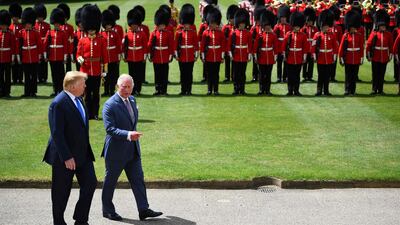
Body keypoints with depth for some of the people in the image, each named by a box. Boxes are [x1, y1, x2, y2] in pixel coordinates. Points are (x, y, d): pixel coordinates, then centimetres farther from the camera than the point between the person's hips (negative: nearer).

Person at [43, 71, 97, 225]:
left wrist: (87, 150, 18)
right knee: (61, 192, 4)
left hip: (82, 153, 8)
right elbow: (56, 134, -22)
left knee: (90, 183, 3)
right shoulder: (58, 104, -19)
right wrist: (67, 157, -23)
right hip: (65, 156, -8)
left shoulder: (78, 100, 9)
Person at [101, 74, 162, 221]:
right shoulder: (110, 105, -17)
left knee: (138, 179, 4)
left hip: (133, 149, 7)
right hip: (116, 150, -7)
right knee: (110, 181, 7)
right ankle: (107, 210, 20)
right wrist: (127, 135, -36)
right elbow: (109, 128, -25)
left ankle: (143, 209, 6)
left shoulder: (132, 100, 8)